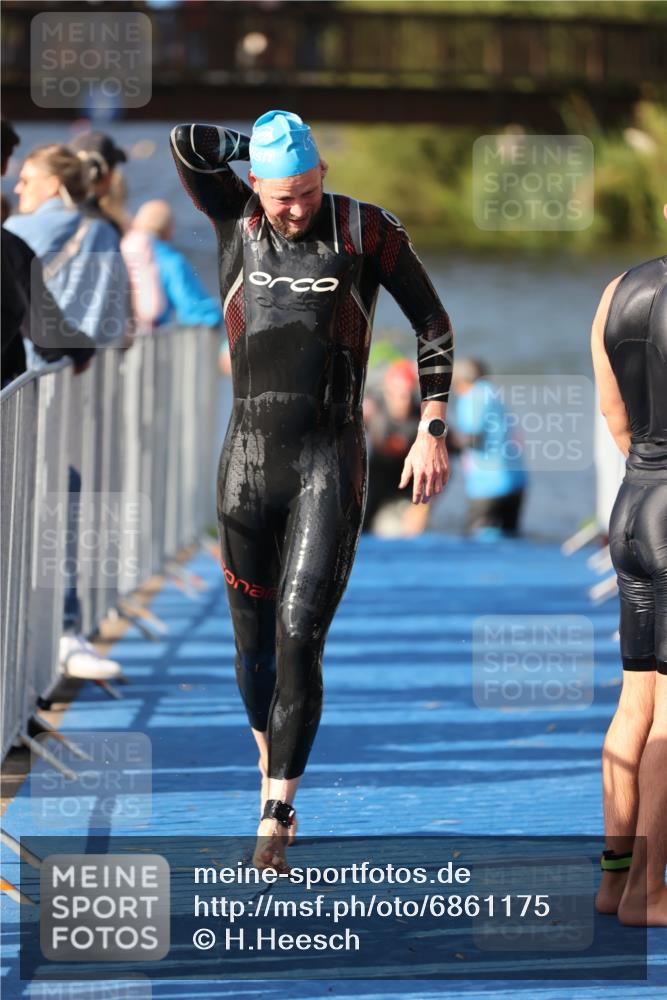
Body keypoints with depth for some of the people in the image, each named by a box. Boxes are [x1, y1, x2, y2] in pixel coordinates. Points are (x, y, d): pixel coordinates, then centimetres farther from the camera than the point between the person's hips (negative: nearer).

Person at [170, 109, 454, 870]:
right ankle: (272, 770, 39)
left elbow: (432, 323, 6)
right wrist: (266, 144, 1)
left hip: (331, 468, -3)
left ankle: (275, 818, -13)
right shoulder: (234, 217, 2)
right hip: (249, 459, 3)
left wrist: (432, 433, 1)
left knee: (300, 639, -15)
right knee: (253, 642, 12)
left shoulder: (366, 229, -2)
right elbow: (186, 143, -15)